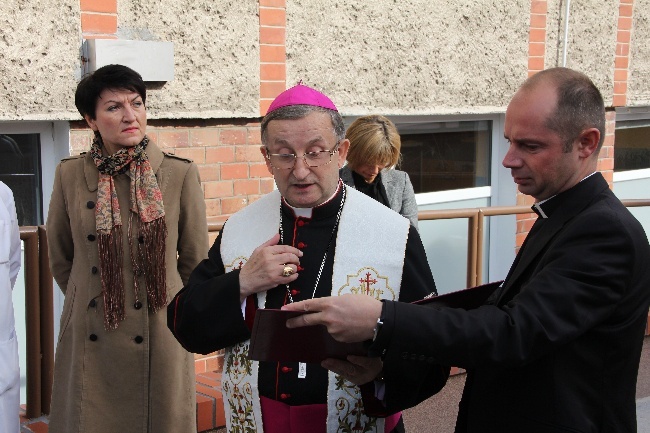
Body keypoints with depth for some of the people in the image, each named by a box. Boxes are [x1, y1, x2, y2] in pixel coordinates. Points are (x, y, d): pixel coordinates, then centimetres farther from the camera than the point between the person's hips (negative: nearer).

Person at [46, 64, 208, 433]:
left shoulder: (181, 174, -5)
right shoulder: (70, 175, 1)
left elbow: (196, 262, 4)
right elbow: (60, 258, 13)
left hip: (159, 343, -1)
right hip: (89, 344, 2)